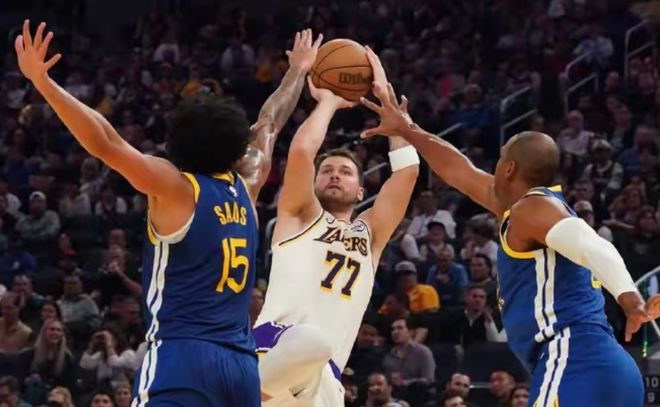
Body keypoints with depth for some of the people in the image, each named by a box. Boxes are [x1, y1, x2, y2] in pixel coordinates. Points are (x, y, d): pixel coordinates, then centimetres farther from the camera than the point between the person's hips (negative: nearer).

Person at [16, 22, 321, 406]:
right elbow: (269, 125, 32)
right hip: (241, 363, 6)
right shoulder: (245, 188, 14)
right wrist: (299, 72, 50)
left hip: (184, 356, -6)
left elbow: (106, 143, -13)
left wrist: (42, 81, -17)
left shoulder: (176, 187, -2)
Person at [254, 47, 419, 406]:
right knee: (312, 340, -41)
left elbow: (408, 168, 20)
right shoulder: (299, 216, 18)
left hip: (322, 376, 6)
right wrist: (328, 101, 16)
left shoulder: (369, 233, 29)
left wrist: (386, 98, 22)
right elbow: (301, 149, 0)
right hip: (276, 347, -6)